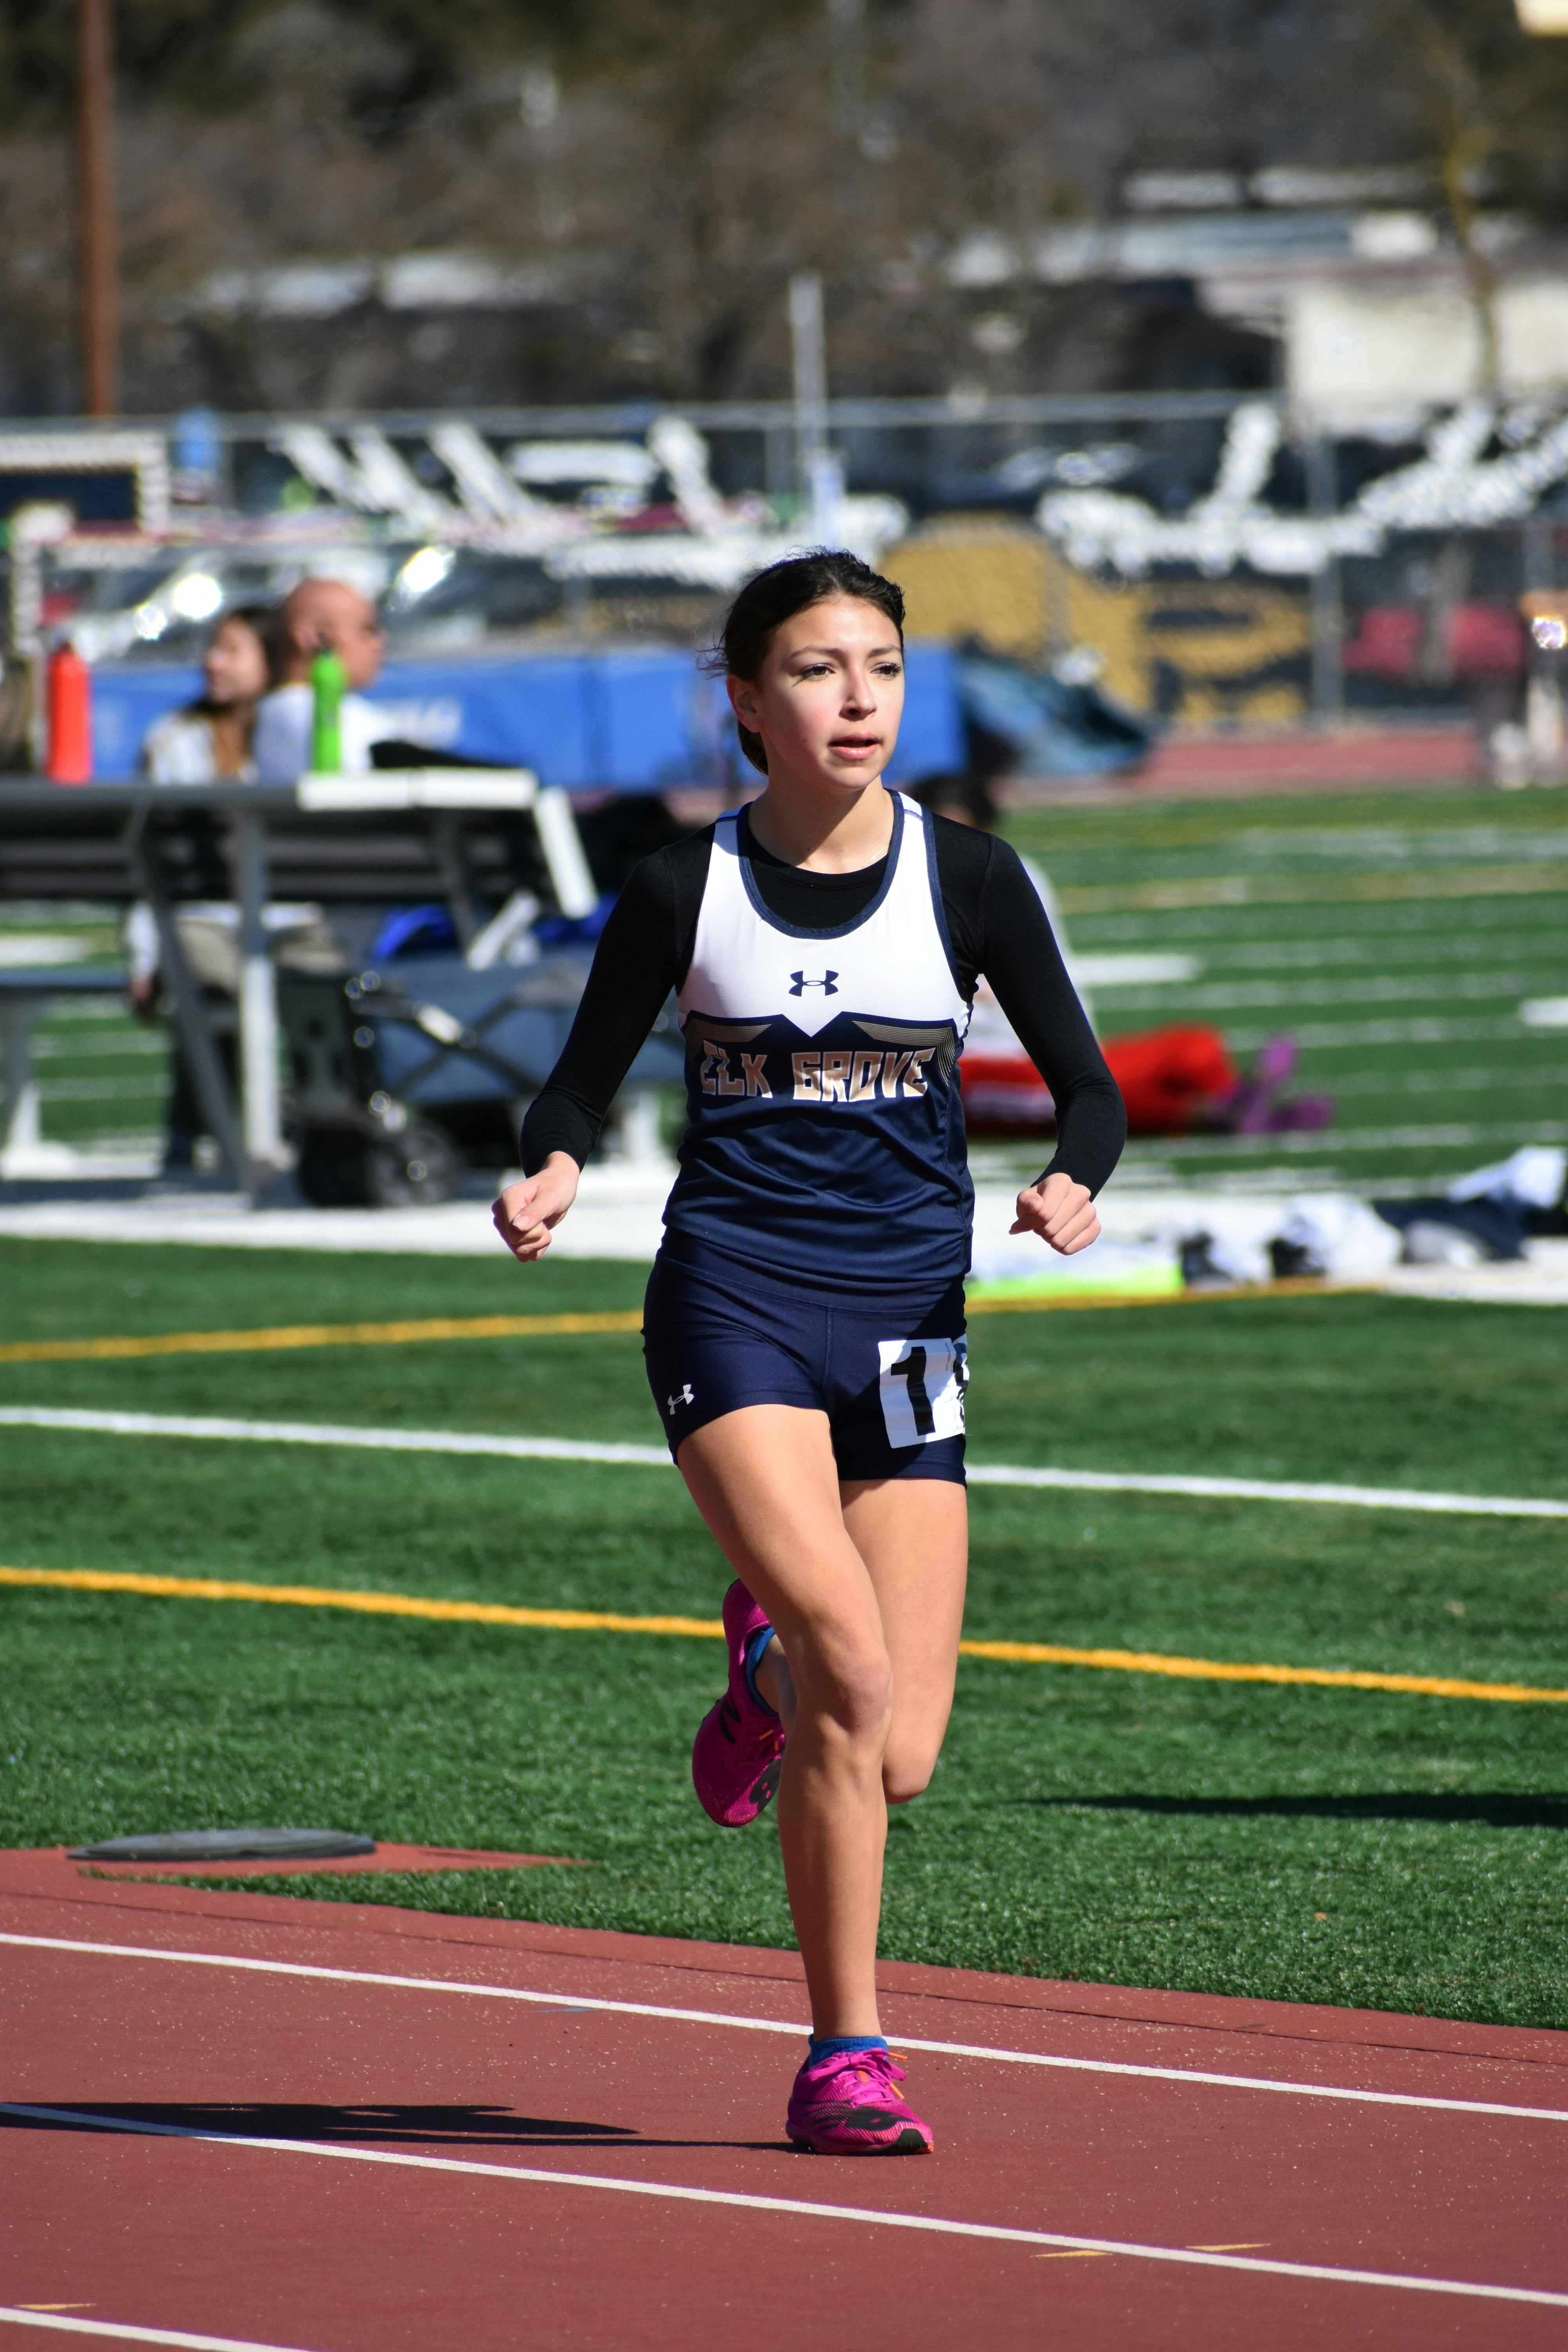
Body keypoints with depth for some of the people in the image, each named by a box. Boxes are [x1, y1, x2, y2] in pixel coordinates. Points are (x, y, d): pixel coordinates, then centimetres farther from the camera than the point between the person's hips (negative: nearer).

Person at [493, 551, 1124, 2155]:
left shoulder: (967, 878, 2)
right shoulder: (685, 891, 0)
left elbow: (1084, 1080, 6)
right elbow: (584, 1080, 9)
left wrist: (1072, 1183, -18)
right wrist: (551, 1171, -15)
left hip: (909, 1325, 2)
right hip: (733, 1304, -2)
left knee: (895, 1765, -2)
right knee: (856, 1675, -25)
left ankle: (768, 1666, 35)